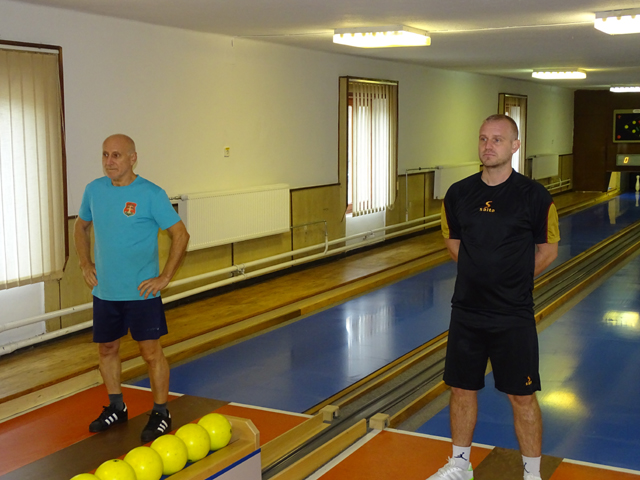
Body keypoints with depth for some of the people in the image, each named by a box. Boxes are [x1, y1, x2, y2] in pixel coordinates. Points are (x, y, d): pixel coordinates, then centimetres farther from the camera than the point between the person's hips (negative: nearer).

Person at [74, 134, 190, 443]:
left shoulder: (151, 194, -12)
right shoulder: (94, 190, 3)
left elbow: (180, 235, -8)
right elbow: (81, 226, 20)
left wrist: (165, 277, -11)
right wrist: (85, 263, 8)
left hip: (141, 291, -5)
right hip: (104, 290, 5)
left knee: (151, 351, -1)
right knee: (107, 349, 15)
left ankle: (160, 413, 15)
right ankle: (116, 408, 34)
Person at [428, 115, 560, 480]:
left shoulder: (534, 196, -9)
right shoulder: (458, 194, 0)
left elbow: (548, 250, 1)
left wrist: (513, 281, 2)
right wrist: (483, 274, 7)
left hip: (514, 316, -3)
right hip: (466, 310, 4)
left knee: (522, 396, 5)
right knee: (462, 389, 14)